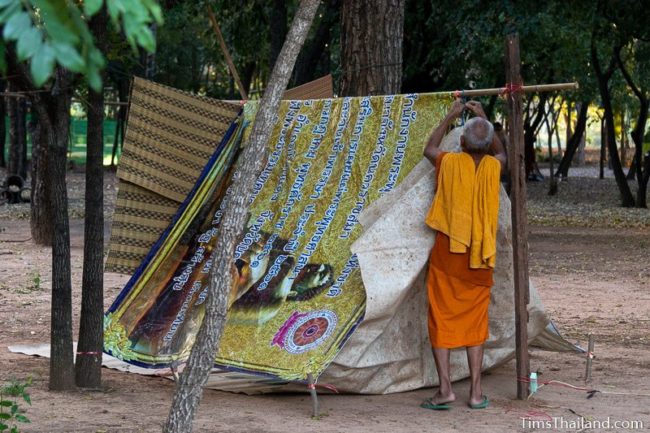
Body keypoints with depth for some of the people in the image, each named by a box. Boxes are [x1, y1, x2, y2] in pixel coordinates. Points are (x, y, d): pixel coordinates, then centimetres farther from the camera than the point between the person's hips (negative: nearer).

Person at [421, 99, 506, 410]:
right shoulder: (492, 167, -3)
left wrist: (451, 116, 25)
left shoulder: (449, 163, -7)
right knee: (476, 321, 9)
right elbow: (501, 152, 25)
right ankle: (476, 392, 7)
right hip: (479, 257, 2)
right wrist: (483, 118, 27)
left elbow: (429, 148, 18)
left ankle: (445, 388, -4)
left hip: (447, 254, -2)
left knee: (441, 318, 3)